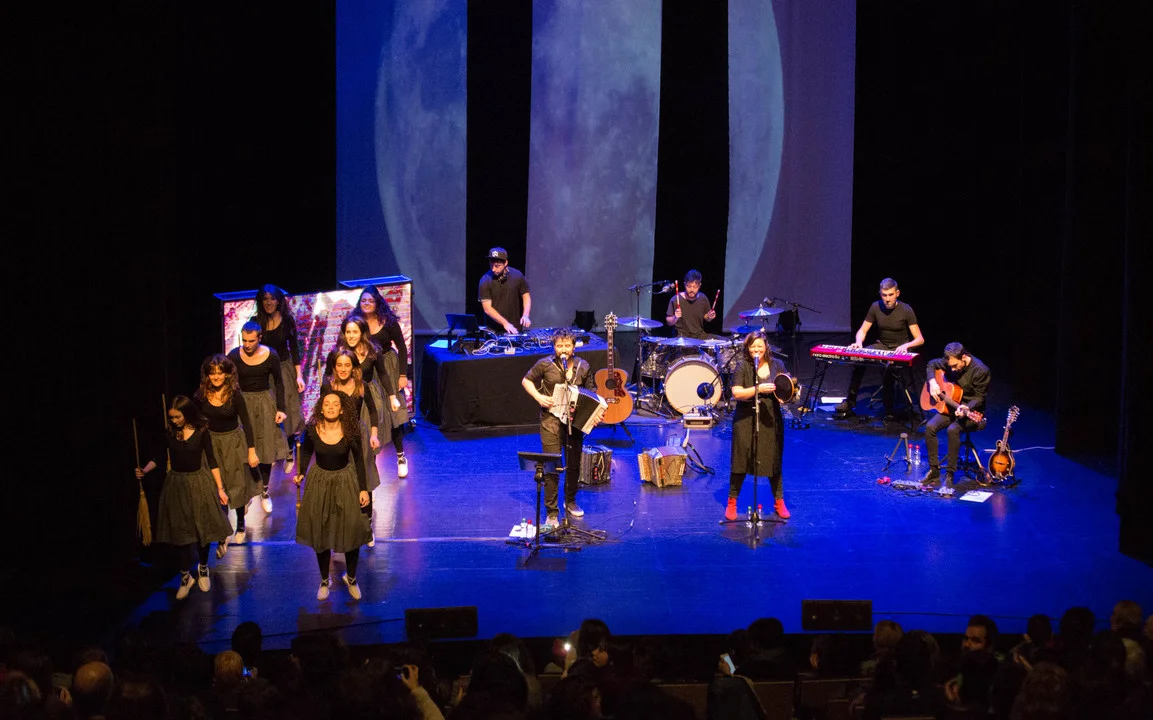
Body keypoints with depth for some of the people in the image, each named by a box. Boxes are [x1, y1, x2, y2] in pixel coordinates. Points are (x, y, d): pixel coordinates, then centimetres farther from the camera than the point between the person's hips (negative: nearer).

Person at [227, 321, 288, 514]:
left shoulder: (271, 355, -9)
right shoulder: (234, 356, -11)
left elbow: (278, 383, 3)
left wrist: (281, 409, 0)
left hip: (264, 402, 1)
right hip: (242, 402, -1)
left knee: (265, 447, 4)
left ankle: (265, 492, 16)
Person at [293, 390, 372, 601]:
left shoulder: (350, 431, -16)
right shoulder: (312, 430, -14)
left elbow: (358, 460, -5)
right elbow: (306, 454, 5)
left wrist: (363, 489, -5)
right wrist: (300, 474, -10)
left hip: (345, 482, -1)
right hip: (319, 482, 1)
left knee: (351, 531, 2)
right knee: (320, 534, 9)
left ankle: (351, 578, 25)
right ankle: (324, 580, 28)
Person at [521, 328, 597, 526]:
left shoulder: (582, 367, 2)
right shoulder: (545, 365, -6)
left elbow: (591, 392, 13)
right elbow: (526, 381, 7)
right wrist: (538, 397, -10)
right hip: (551, 420, -3)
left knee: (574, 465, 14)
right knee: (552, 467, -8)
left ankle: (570, 502, 37)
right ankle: (552, 513, -2)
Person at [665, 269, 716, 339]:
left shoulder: (703, 299, -1)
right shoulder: (676, 300, -12)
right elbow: (669, 322, -6)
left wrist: (710, 317, -7)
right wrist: (675, 318, -26)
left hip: (700, 335, 5)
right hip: (682, 336, -5)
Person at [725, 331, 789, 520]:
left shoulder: (776, 365, 3)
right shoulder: (742, 367, -7)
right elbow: (736, 393, -17)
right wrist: (759, 389, -28)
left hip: (771, 420, 3)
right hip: (746, 421, -3)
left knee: (774, 461, 9)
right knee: (741, 461, 2)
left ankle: (779, 502, 23)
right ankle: (732, 502, 15)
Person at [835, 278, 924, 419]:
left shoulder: (906, 310, -14)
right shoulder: (876, 307, -4)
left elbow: (920, 339, -15)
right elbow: (862, 331, 3)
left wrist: (906, 345, -36)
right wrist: (858, 342, -20)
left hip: (900, 349, -3)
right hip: (881, 346, 3)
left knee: (890, 369, -37)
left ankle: (888, 410, -18)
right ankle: (850, 401, -17)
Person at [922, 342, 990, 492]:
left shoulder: (980, 371, -21)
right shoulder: (950, 362, -4)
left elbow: (979, 398, -16)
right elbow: (931, 364, 15)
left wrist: (966, 409, -35)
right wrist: (932, 382, -4)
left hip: (971, 412, -6)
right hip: (950, 406, 6)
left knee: (953, 429, -34)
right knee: (930, 427, -20)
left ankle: (950, 474, -24)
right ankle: (934, 470, -8)